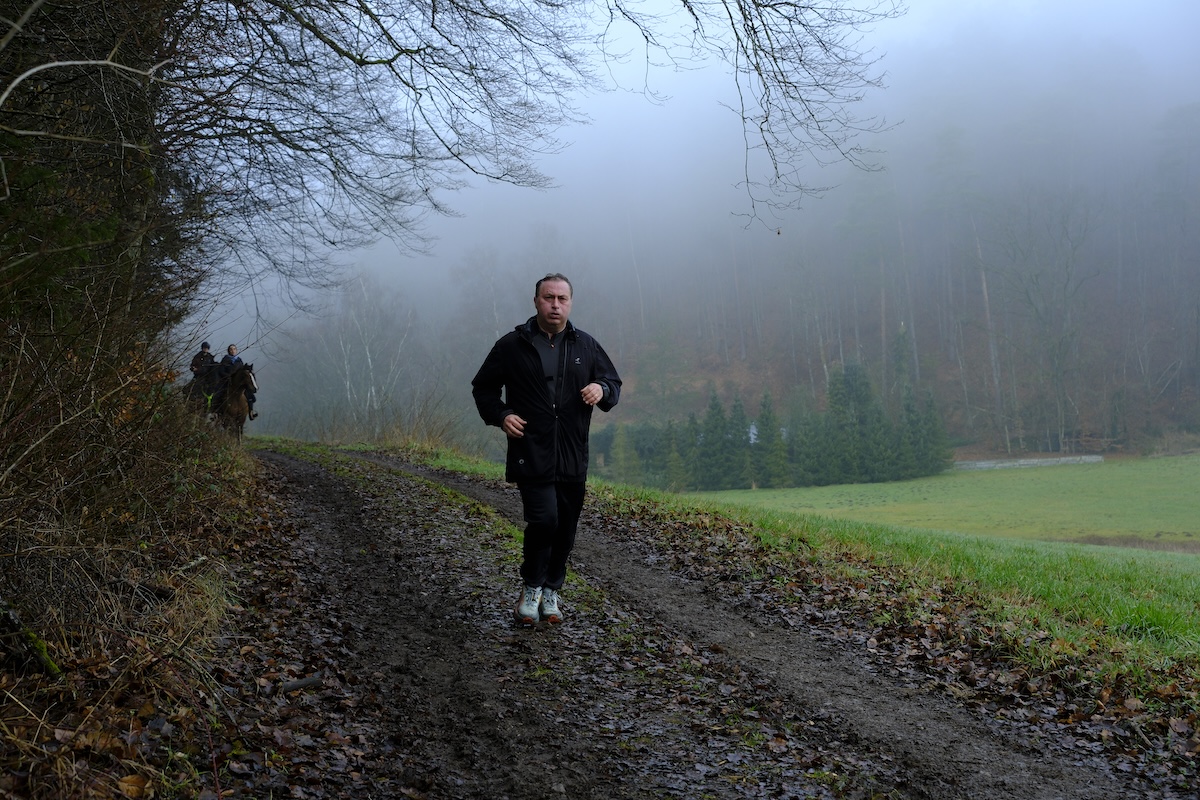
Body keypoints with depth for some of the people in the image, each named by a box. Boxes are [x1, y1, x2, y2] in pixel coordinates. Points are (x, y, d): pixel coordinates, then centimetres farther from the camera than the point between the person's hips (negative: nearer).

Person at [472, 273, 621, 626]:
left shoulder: (587, 346, 9)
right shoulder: (512, 345, 2)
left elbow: (614, 382, 18)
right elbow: (483, 387, 10)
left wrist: (602, 390, -7)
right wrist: (500, 415, -7)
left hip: (573, 458, 4)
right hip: (531, 455, -4)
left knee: (565, 530, 9)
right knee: (544, 520, -17)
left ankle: (551, 591, 27)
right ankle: (531, 588, 5)